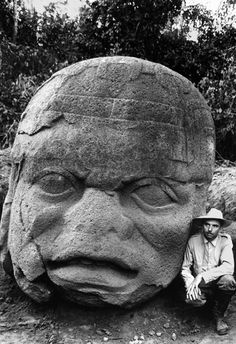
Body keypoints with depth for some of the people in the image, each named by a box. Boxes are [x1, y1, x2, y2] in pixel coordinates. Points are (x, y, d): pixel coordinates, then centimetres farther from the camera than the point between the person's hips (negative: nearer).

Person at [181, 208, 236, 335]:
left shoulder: (225, 240, -11)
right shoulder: (193, 241, -7)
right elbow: (185, 268, 1)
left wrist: (202, 276, -32)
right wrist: (190, 283, -19)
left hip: (218, 283, -1)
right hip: (200, 286, 1)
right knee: (194, 300, -30)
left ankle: (219, 316, -4)